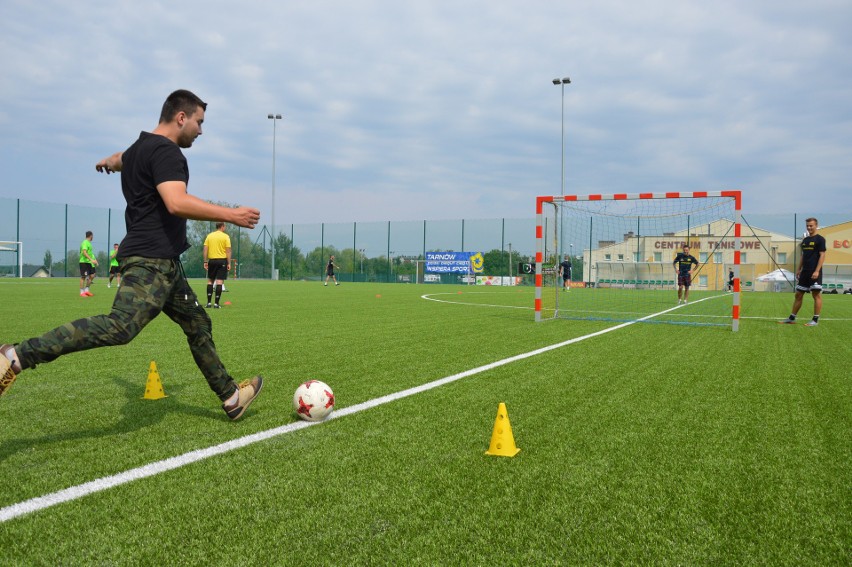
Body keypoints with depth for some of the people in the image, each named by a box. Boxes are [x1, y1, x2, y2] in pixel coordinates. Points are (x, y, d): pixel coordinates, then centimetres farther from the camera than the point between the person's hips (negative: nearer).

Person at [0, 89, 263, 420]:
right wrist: (230, 215, -21)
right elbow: (177, 203, -28)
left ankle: (231, 397, 22)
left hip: (164, 263, 11)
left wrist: (108, 162, 69)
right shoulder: (165, 150, -12)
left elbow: (120, 159, 45)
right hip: (151, 259, -11)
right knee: (121, 326, -27)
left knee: (198, 325, 14)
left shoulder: (139, 149, 20)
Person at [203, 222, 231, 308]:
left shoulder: (209, 236, 8)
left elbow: (205, 249, 3)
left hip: (212, 260, 3)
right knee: (219, 281, -3)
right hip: (222, 260, -3)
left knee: (210, 281, 12)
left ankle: (208, 302, 7)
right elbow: (228, 251, -7)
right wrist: (229, 263, -4)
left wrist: (205, 261, 6)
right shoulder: (225, 236, -2)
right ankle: (216, 303, -5)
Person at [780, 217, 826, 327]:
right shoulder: (805, 240, 15)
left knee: (816, 294, -4)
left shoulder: (820, 239, -5)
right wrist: (799, 269, 16)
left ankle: (815, 320, 0)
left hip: (814, 272, -8)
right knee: (798, 294, 9)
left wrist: (817, 271, -18)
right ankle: (792, 318, 14)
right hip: (804, 272, 8)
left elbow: (822, 255, -11)